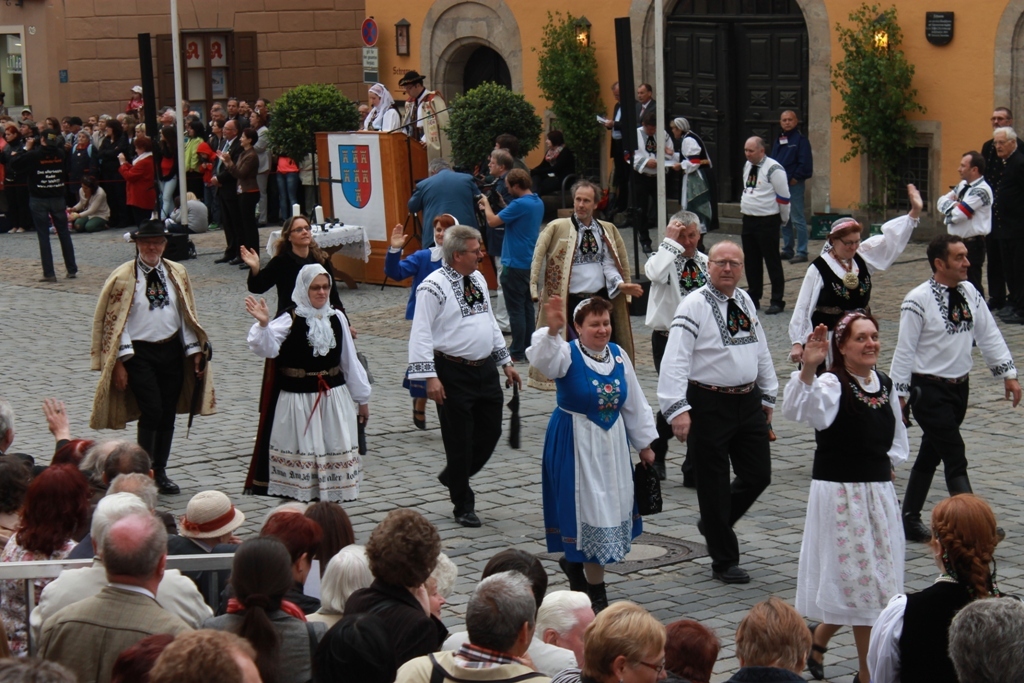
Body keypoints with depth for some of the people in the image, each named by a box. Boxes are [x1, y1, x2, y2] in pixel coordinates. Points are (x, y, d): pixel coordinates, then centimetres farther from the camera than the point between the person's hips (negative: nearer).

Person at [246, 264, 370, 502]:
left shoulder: (336, 318, 6)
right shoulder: (290, 319, -8)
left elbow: (350, 360, 13)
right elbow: (267, 348, -23)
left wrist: (362, 397, 16)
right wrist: (263, 324, -43)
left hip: (334, 399, 4)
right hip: (298, 401, -4)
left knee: (335, 453, 8)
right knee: (300, 454, 1)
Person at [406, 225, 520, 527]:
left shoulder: (478, 278, 11)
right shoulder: (434, 286, -14)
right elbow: (421, 334, -16)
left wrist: (505, 362, 19)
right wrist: (430, 377, -22)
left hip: (485, 369, 7)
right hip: (454, 374, -7)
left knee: (490, 431, 11)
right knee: (459, 441, 2)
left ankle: (454, 478, 35)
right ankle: (463, 505, 17)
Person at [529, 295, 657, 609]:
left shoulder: (619, 356, 4)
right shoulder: (567, 354, -11)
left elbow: (634, 404, 12)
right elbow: (542, 359, -35)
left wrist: (645, 444, 15)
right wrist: (552, 330, -53)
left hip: (612, 443, 6)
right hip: (574, 444, -6)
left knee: (610, 509, 11)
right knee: (585, 511, -4)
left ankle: (574, 562, 32)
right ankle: (596, 593, 5)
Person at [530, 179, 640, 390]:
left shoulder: (607, 230, 9)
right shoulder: (557, 228, -2)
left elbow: (609, 265, 11)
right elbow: (539, 259, -1)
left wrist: (621, 285, -5)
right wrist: (537, 290, -6)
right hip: (571, 302, -4)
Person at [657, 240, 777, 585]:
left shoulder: (745, 301, 10)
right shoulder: (694, 306, -12)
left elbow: (761, 349, 20)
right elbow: (676, 359, -18)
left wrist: (767, 395, 21)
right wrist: (678, 409, -26)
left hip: (748, 401, 7)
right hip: (709, 404, -6)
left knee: (758, 475, 10)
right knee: (714, 484, 3)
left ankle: (713, 525, 35)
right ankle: (724, 561, 16)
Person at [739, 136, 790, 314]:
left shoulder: (773, 169, -16)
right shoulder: (747, 166, 10)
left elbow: (783, 197, -11)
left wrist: (784, 219, -2)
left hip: (767, 222, -8)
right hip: (748, 219, 8)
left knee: (772, 262, -3)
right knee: (751, 261, 13)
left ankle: (777, 301, 4)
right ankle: (753, 298, 24)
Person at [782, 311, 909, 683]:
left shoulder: (885, 385, 7)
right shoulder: (833, 385, -15)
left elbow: (897, 435, 23)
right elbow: (797, 409, -37)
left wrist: (890, 462, 7)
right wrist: (808, 369, -50)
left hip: (879, 494, 7)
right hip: (840, 494, -7)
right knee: (865, 582, -1)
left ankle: (816, 641, 33)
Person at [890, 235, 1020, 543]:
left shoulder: (969, 292, 3)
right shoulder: (918, 301, -17)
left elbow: (988, 334, 9)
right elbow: (905, 350, -14)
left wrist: (1008, 373, 6)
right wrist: (898, 395, -13)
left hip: (960, 387, 7)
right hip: (930, 390, -7)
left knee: (931, 456, 15)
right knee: (955, 459, -11)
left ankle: (910, 521, 25)